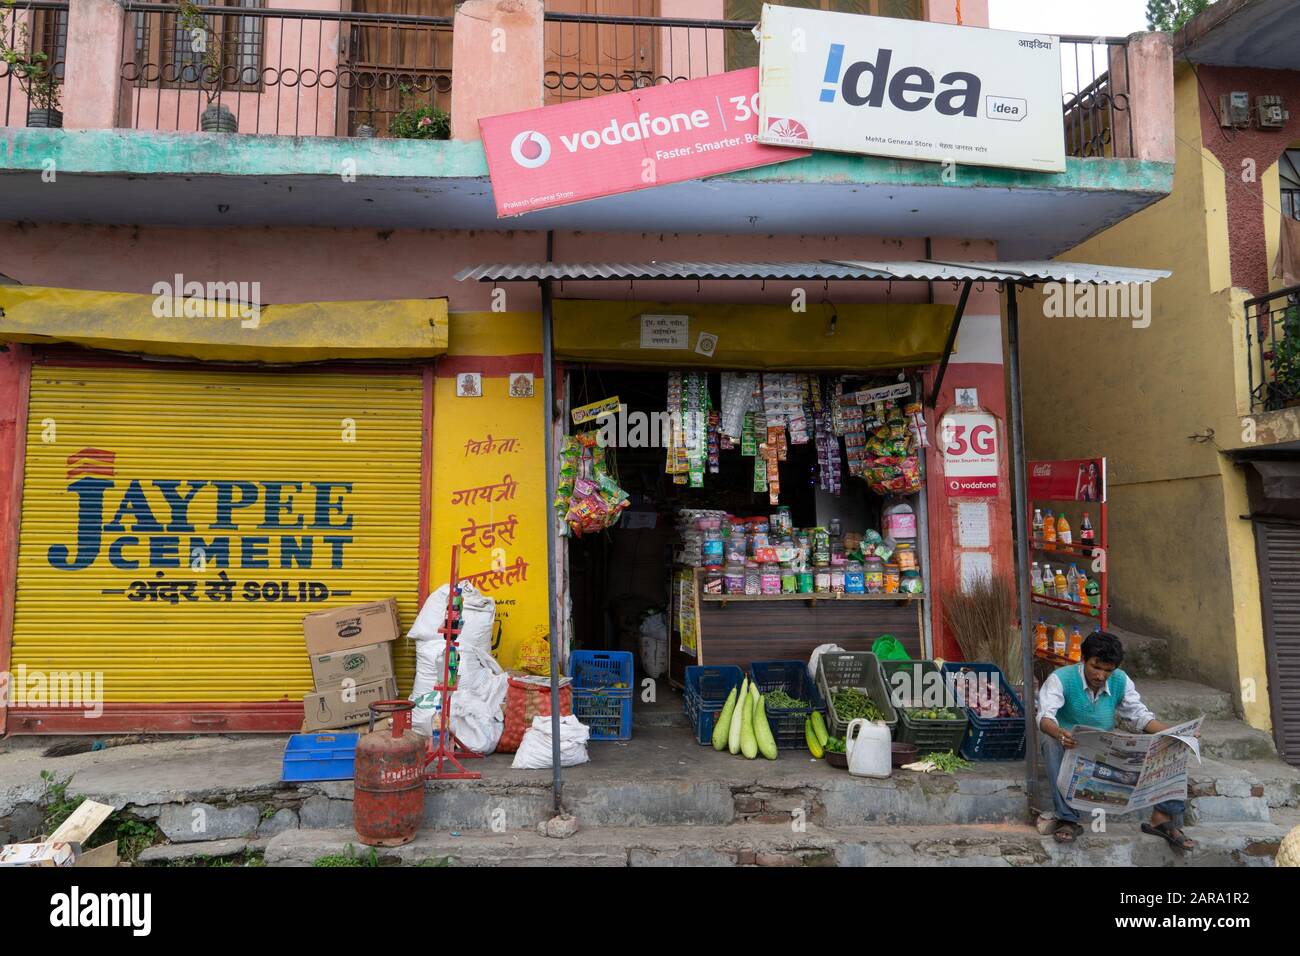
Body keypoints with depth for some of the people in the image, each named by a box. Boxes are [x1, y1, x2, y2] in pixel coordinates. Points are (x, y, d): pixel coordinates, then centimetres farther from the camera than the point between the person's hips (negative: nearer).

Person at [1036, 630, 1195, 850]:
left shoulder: (1121, 681, -1)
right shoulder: (1061, 679, -17)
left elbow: (1140, 715, 2)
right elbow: (1045, 716, -30)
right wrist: (1058, 732, -53)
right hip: (1070, 746, -4)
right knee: (1050, 741, -40)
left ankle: (1163, 816, -11)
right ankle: (1067, 819, -36)